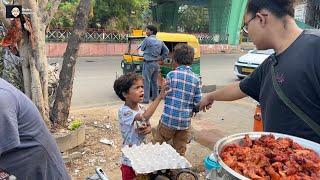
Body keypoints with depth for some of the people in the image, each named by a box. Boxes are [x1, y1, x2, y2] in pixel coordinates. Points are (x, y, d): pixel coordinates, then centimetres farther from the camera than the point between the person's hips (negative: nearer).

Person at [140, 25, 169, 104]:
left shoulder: (147, 39, -11)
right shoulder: (160, 41, 8)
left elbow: (142, 49, 1)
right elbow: (166, 51, 11)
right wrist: (161, 58, 14)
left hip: (148, 63, -7)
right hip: (156, 63, 7)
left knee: (146, 82, -3)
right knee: (155, 81, 17)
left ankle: (145, 99, -2)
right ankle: (155, 97, 25)